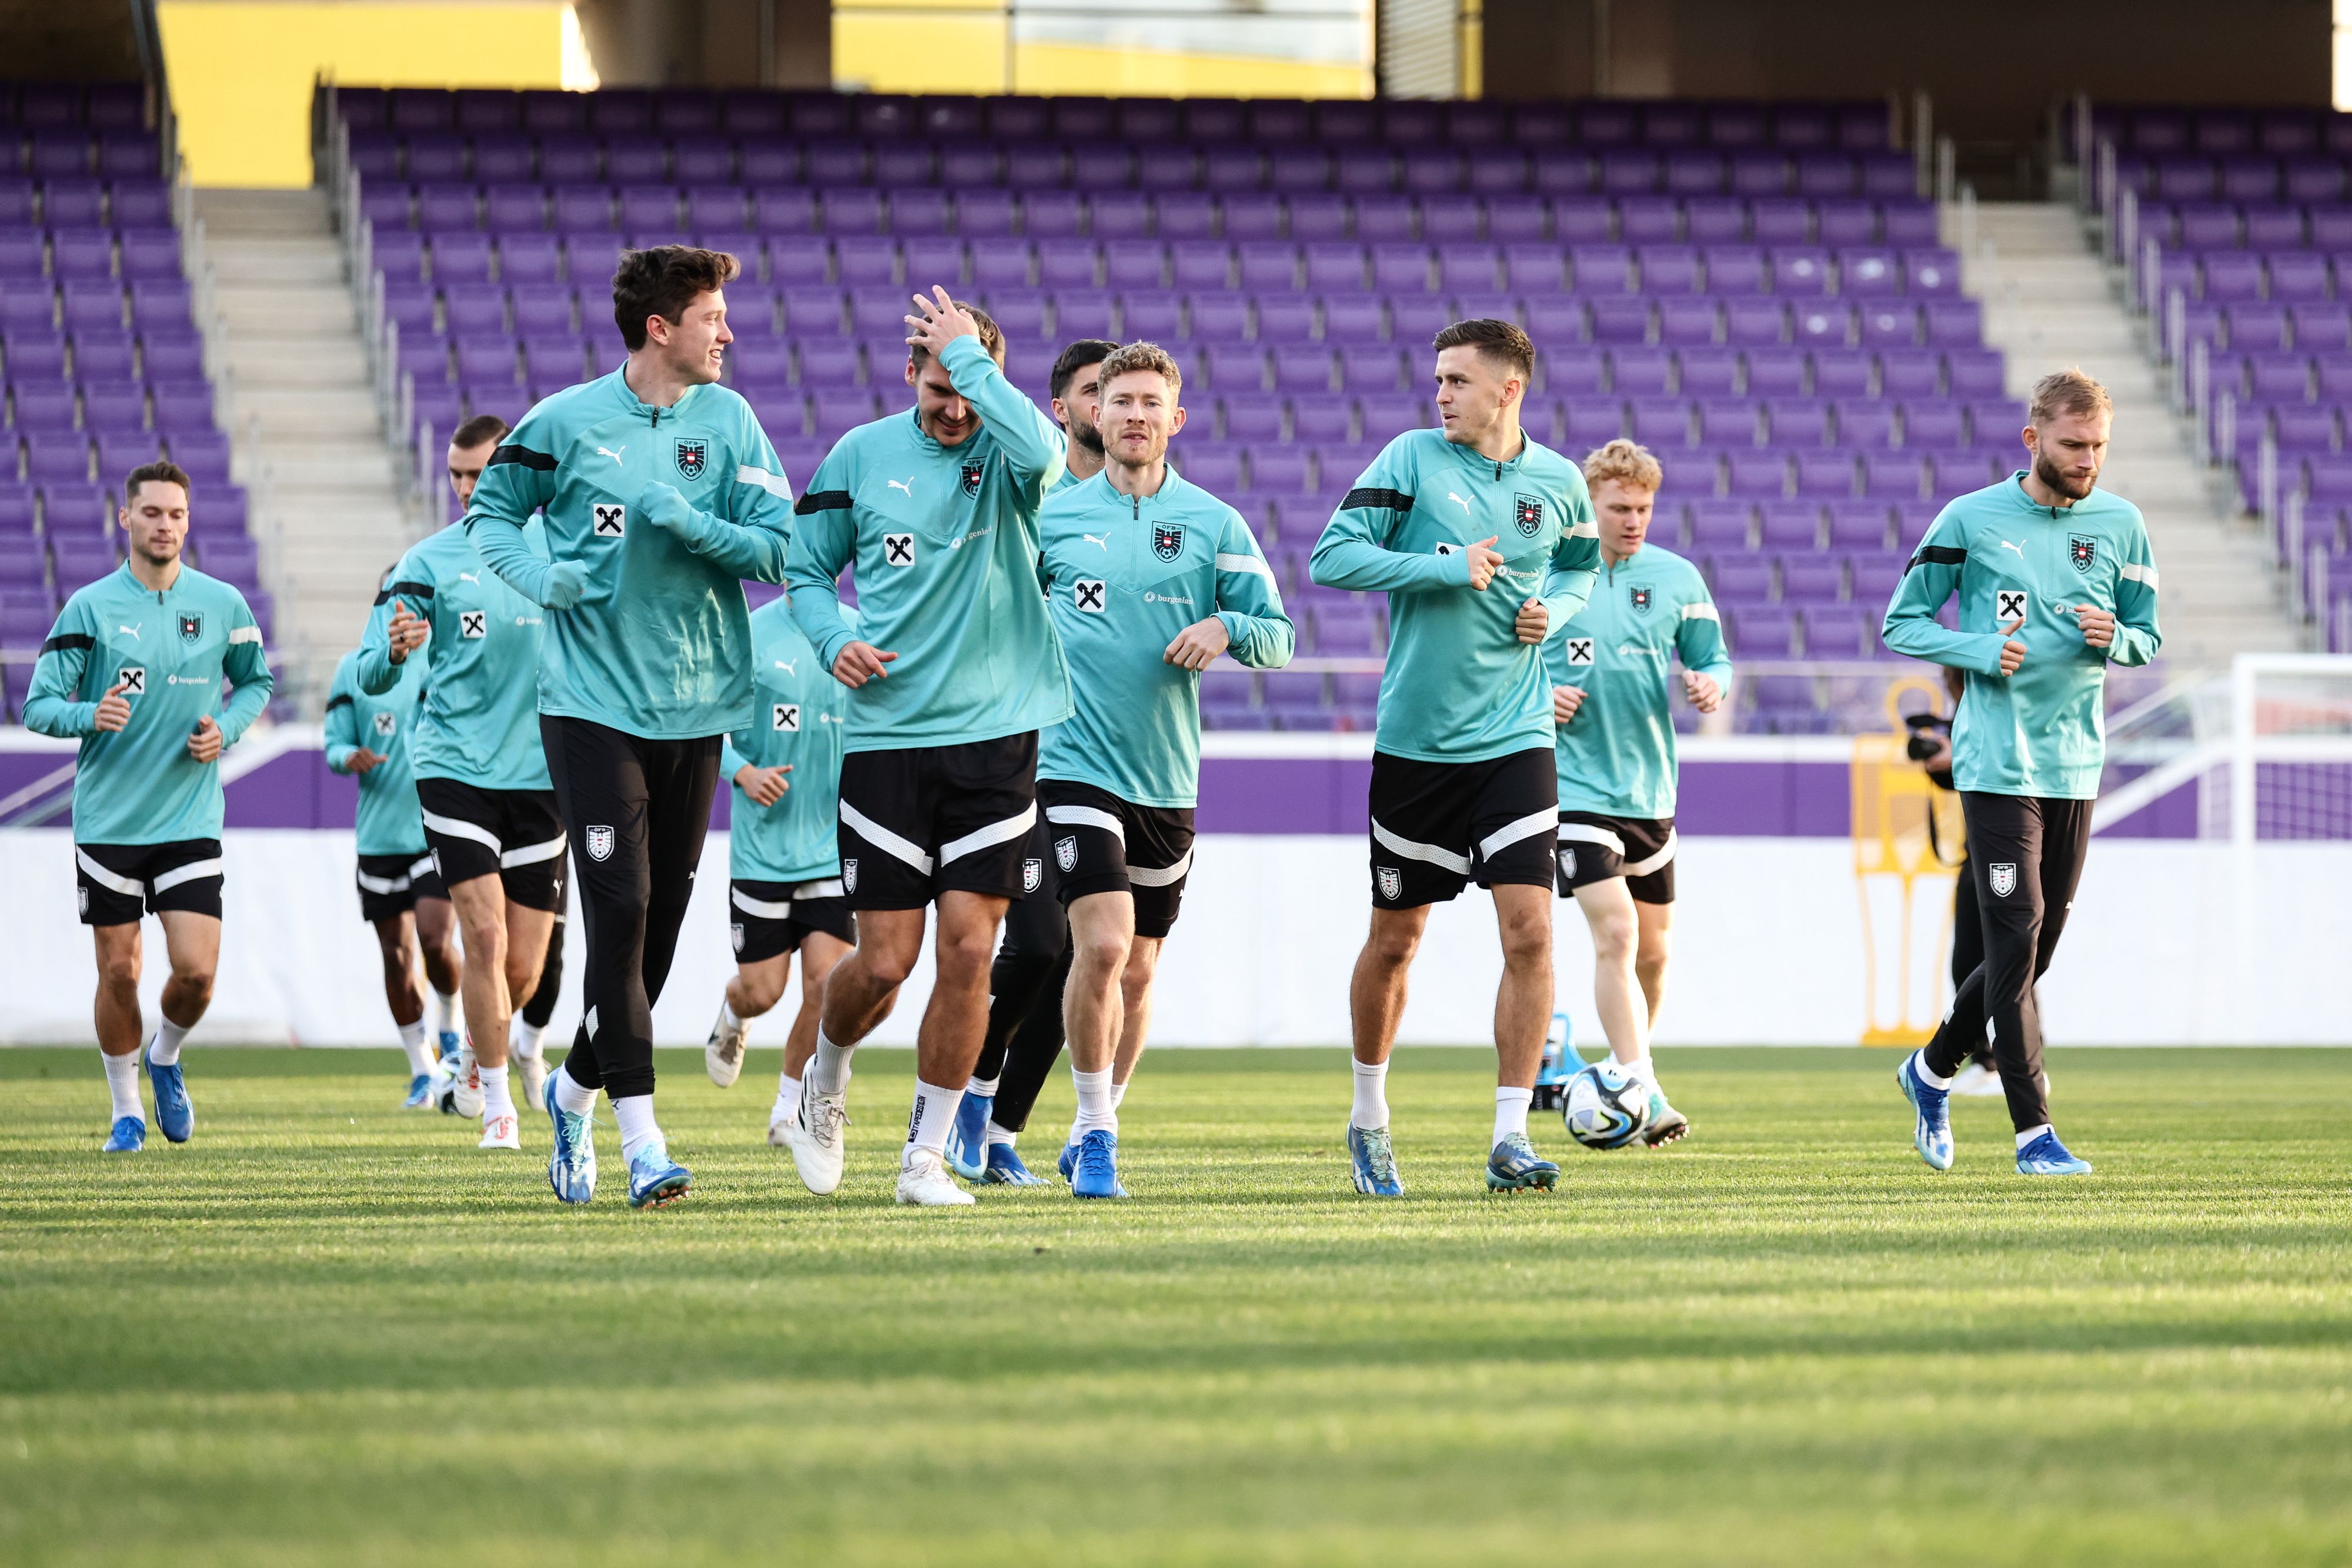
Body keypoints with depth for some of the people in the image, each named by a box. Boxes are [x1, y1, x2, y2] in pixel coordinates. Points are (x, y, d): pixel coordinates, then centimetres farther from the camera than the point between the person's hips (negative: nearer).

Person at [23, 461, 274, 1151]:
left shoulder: (223, 604, 1)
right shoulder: (90, 608, -5)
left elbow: (257, 681, 17)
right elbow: (38, 705, -6)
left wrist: (227, 727, -3)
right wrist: (91, 715, -26)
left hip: (191, 821, 1)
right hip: (108, 821, -1)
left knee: (196, 971, -9)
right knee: (119, 973, 3)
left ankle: (166, 1058, 23)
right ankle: (126, 1108, 22)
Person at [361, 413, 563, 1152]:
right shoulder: (428, 562, -1)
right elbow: (372, 676, -4)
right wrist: (394, 653, -27)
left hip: (540, 776, 2)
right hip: (455, 768, -2)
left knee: (523, 968, 4)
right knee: (485, 937, -14)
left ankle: (475, 1053, 35)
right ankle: (498, 1104, -2)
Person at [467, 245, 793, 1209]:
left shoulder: (728, 421, 3)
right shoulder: (567, 422, -3)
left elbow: (776, 550, -2)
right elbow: (490, 510, 11)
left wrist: (687, 521, -18)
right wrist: (536, 577, -8)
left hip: (695, 705, 4)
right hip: (592, 701, -4)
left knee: (662, 920, 9)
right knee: (621, 912, -13)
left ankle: (576, 1091, 31)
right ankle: (642, 1141, -14)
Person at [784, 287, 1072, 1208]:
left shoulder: (1007, 457, -1)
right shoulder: (861, 456, 4)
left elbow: (1042, 450, -28)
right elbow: (806, 569, 14)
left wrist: (968, 355, -19)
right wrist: (833, 640, -5)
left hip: (995, 735, 0)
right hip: (887, 735, 0)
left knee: (968, 951, -5)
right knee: (884, 963, -3)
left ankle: (926, 1156, 8)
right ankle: (825, 1083, 29)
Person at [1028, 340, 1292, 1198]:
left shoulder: (1215, 525, 4)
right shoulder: (1051, 516, 3)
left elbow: (1279, 638, 2)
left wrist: (1227, 626, -17)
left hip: (1168, 778, 3)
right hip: (1077, 765, -3)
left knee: (1137, 972, 10)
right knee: (1102, 946, -18)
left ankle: (1093, 1131, 27)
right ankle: (1095, 1134, -6)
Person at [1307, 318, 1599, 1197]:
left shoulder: (1558, 483, 3)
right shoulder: (1413, 459, -5)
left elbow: (1582, 565, 22)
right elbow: (1331, 557, -10)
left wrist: (1555, 610, 0)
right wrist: (1447, 568, -17)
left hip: (1515, 740, 1)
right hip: (1415, 740, -1)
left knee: (1529, 933, -12)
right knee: (1394, 941, 9)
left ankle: (1510, 1139, -7)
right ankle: (1369, 1118, 30)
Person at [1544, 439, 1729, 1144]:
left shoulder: (1677, 578, 4)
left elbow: (1714, 660, 9)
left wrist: (1711, 684, -14)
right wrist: (1537, 697, -14)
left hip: (1649, 787, 4)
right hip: (1575, 786, -4)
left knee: (1654, 949, 12)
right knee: (1615, 933, -18)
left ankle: (1629, 1077, 33)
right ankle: (1641, 1091, -22)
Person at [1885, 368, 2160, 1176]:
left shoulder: (2120, 524, 7)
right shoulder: (1971, 520, -4)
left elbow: (2148, 636, 14)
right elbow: (1902, 623, 2)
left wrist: (2114, 638, -9)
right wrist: (1980, 651, -15)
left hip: (2076, 764, 5)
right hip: (1997, 763, -5)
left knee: (2037, 945, 11)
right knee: (2017, 934, -11)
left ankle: (1933, 1068, 33)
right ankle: (2033, 1131, -10)